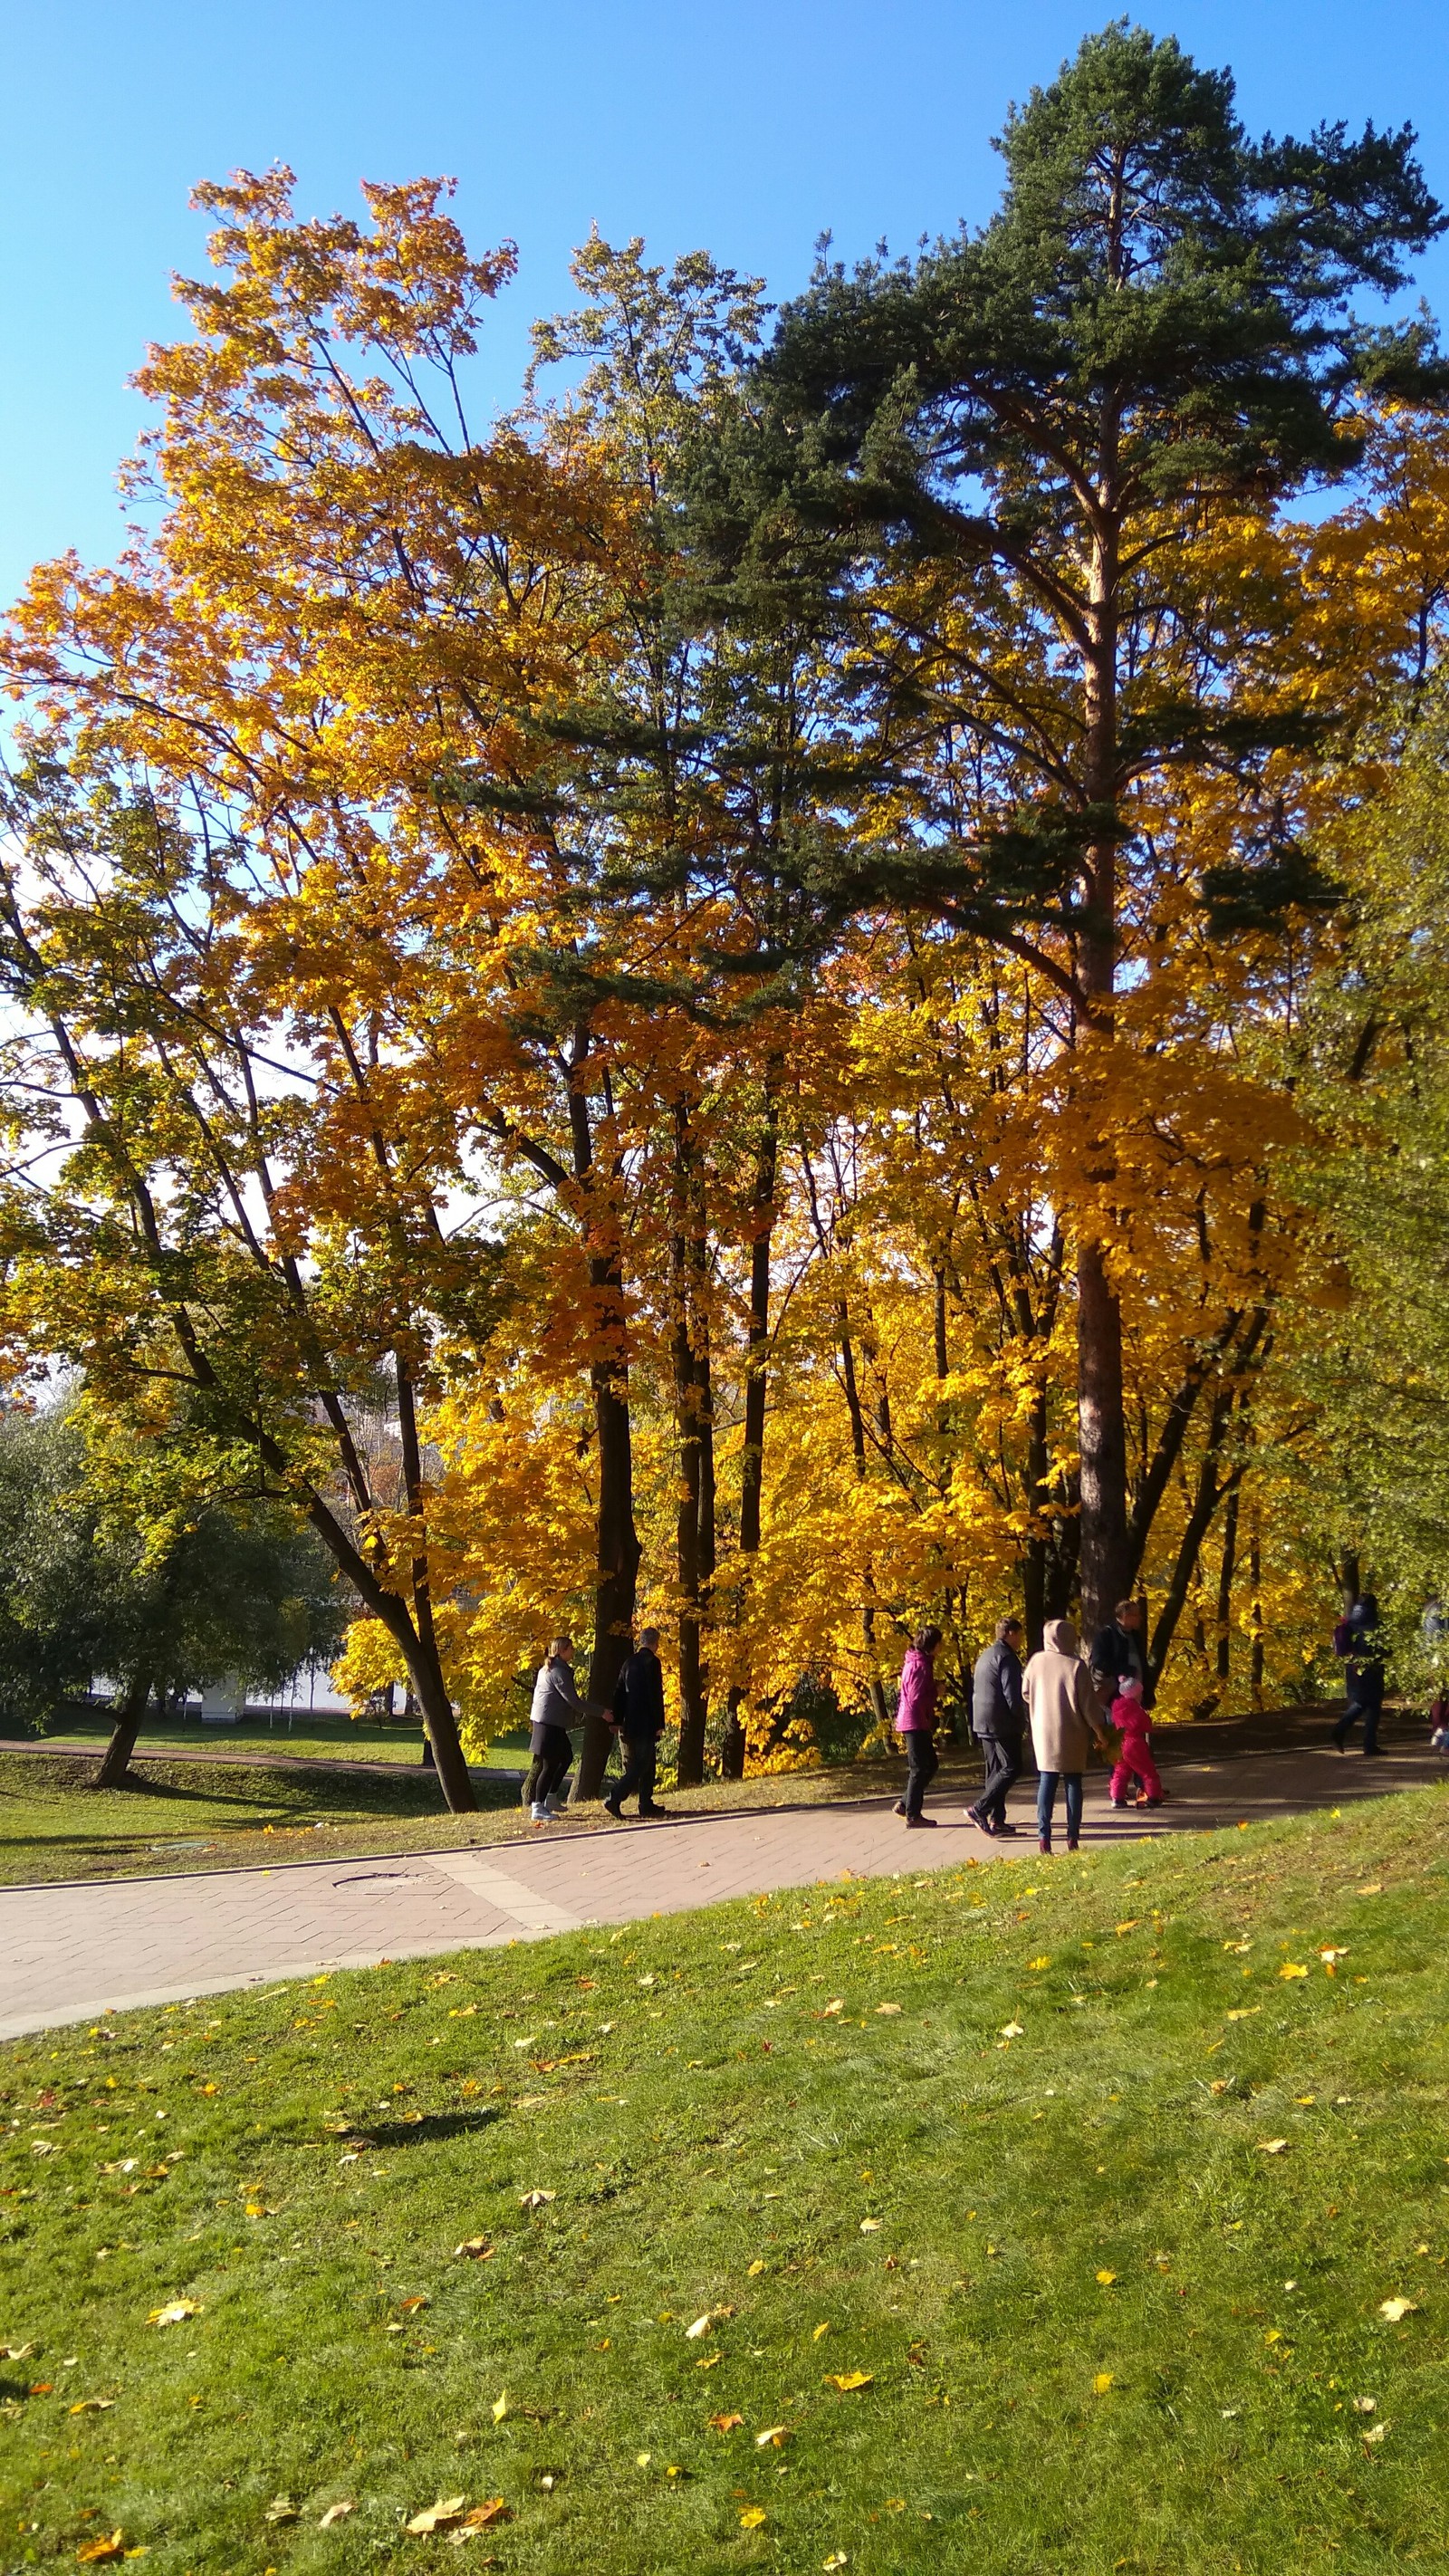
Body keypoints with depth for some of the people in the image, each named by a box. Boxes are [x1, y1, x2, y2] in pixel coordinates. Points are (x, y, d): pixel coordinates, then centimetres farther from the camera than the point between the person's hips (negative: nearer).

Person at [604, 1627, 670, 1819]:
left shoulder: (630, 1662, 12)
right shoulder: (652, 1662, -10)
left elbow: (619, 1693, 12)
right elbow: (656, 1695, -14)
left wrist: (618, 1720, 15)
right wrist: (659, 1724, -11)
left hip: (629, 1724, 8)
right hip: (646, 1724, -8)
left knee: (647, 1766, 15)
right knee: (641, 1766, -6)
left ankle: (646, 1805, 17)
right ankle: (614, 1799, -17)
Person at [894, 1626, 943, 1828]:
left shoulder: (915, 1662, 14)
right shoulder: (920, 1666, -17)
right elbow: (916, 1699, -21)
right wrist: (928, 1723, -11)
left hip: (917, 1723, 10)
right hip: (916, 1723, -10)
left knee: (929, 1765, 15)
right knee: (920, 1769, -2)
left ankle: (905, 1804, 18)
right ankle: (913, 1813, 4)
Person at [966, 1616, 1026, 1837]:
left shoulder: (985, 1655, 18)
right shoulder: (1007, 1657, -12)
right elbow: (1012, 1695, -18)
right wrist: (1021, 1718, -6)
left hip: (983, 1723, 10)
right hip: (1002, 1724, -10)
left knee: (995, 1770, 12)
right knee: (1012, 1768, -7)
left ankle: (996, 1819, 11)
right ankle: (979, 1810, -13)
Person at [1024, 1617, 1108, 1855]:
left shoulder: (1036, 1662, -4)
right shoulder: (1076, 1666, -13)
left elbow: (1026, 1694, 9)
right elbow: (1089, 1705, -10)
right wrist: (1099, 1735, 1)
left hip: (1043, 1733, 2)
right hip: (1072, 1735, -2)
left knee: (1046, 1782, 8)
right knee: (1073, 1783, 8)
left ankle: (1043, 1836, 0)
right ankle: (1072, 1837, 7)